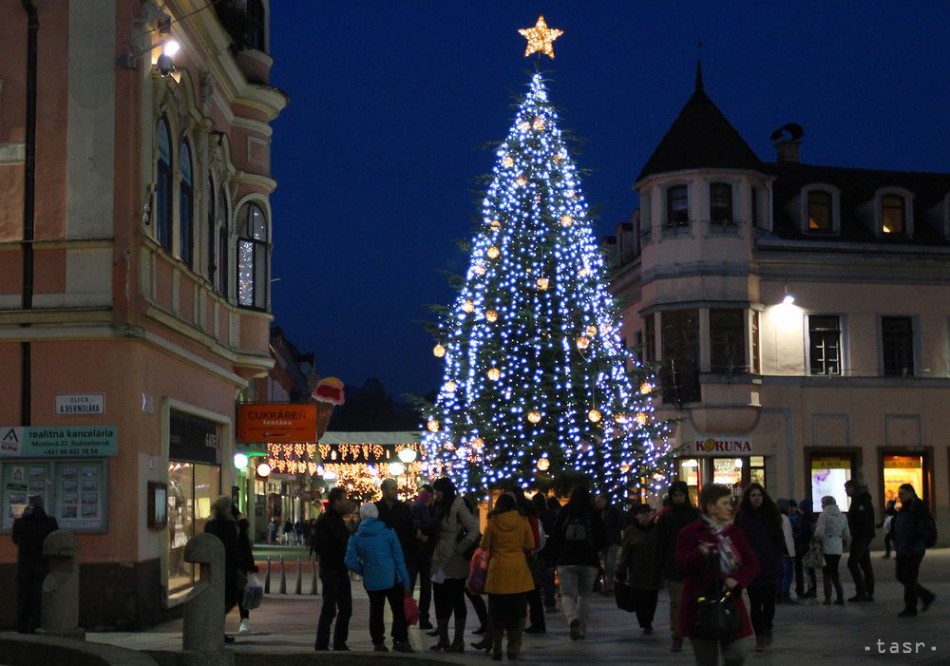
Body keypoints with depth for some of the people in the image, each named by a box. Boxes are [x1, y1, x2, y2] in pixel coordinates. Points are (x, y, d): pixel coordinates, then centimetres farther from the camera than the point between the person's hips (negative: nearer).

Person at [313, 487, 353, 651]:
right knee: (329, 609, -7)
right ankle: (321, 646, -1)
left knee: (346, 608, 12)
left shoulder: (338, 519, 16)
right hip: (330, 570, -9)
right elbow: (322, 547, -18)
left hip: (341, 570, 9)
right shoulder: (325, 520, -11)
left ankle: (340, 644, 20)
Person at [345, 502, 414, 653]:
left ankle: (378, 643, 14)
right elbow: (399, 558, -4)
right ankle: (401, 641, 8)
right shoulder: (388, 532, -5)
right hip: (392, 578, -2)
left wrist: (364, 571, 10)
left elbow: (350, 562, -5)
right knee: (399, 610, 8)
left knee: (376, 612, 13)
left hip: (372, 581, 2)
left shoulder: (355, 537, 0)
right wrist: (405, 581, -1)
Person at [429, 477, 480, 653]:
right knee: (441, 601, 10)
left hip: (454, 563, -7)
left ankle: (459, 641, 7)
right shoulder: (440, 507, 12)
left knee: (457, 601, 0)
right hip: (440, 562, 7)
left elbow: (474, 530, -16)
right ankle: (443, 639, 17)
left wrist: (460, 549, -17)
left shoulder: (458, 507, -11)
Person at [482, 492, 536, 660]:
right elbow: (530, 545, 1)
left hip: (498, 572, -1)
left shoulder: (492, 523, -5)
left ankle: (496, 649, 8)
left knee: (497, 613, 8)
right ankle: (513, 648, 9)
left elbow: (484, 546, 3)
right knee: (517, 612, 11)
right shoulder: (523, 521, -4)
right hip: (518, 572, 1)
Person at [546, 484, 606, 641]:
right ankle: (582, 629, 15)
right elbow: (603, 539, -1)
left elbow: (554, 538, 0)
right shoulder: (593, 515, -4)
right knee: (584, 595, 15)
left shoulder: (564, 514, -3)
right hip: (589, 562, 1)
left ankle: (573, 618, -27)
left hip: (566, 561, -1)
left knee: (567, 594, 2)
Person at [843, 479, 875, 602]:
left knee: (852, 563, -9)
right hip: (864, 537, 10)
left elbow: (862, 519, -23)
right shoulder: (858, 498, 18)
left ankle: (861, 592, -9)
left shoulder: (861, 499, -14)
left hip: (861, 536, -10)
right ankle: (869, 593, 12)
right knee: (865, 564, 10)